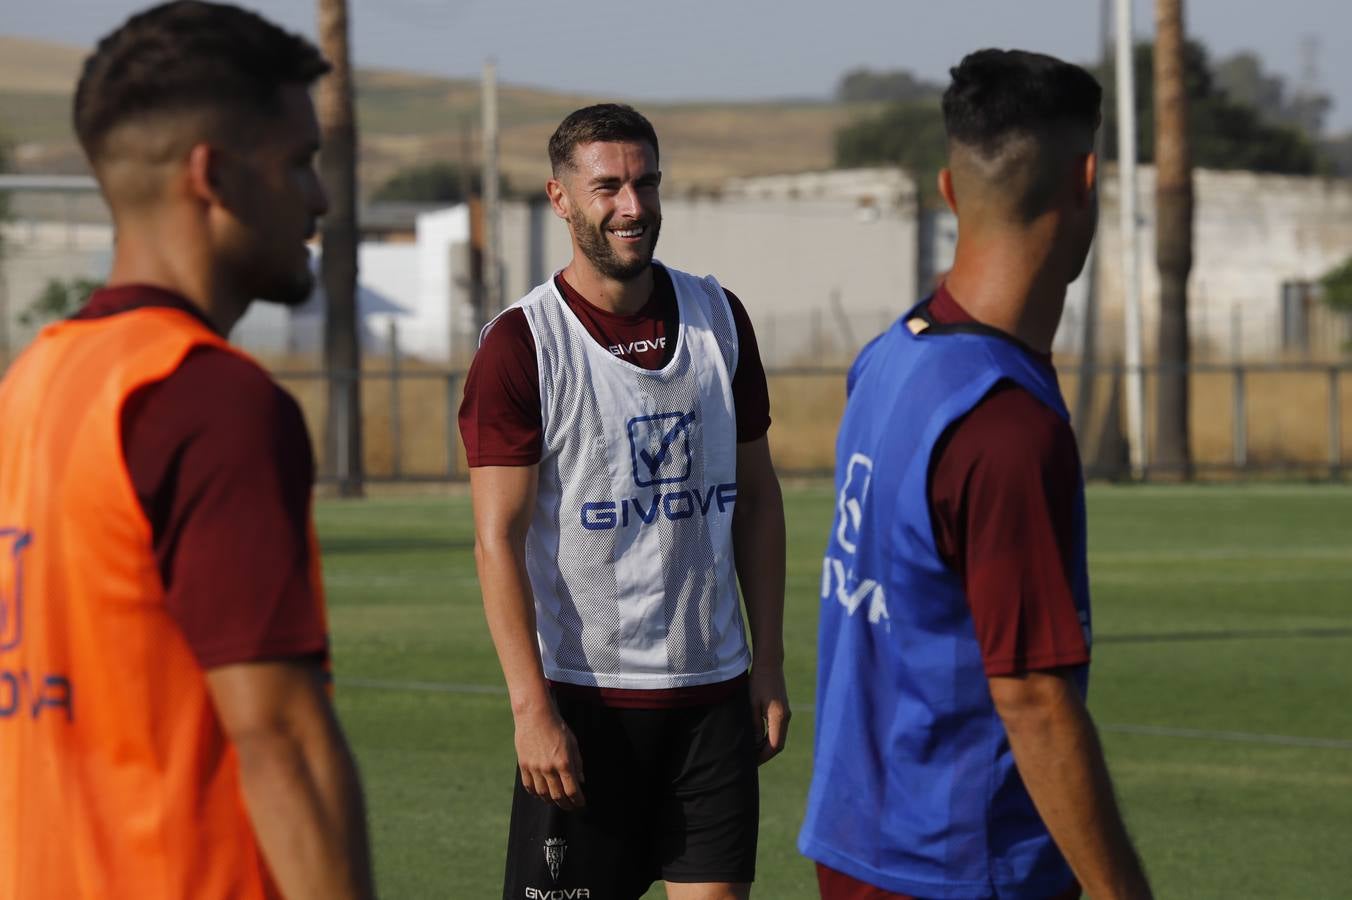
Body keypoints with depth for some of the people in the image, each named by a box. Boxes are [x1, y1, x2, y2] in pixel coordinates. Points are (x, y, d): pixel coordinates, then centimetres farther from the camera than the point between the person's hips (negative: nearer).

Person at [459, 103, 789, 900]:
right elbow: (499, 540, -10)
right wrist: (532, 709, -17)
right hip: (583, 697, -4)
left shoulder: (719, 318, 8)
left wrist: (769, 666, 8)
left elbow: (756, 497, 14)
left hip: (711, 688, 4)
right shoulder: (521, 346, -7)